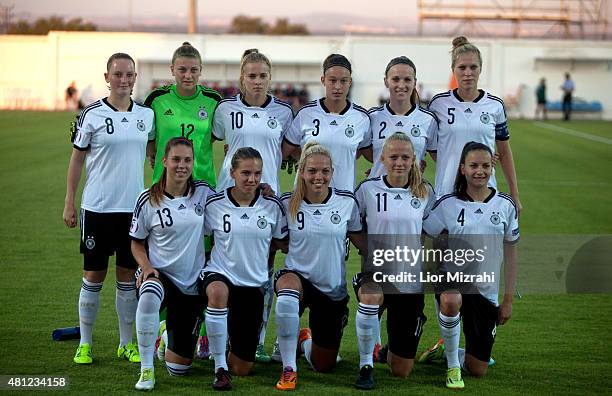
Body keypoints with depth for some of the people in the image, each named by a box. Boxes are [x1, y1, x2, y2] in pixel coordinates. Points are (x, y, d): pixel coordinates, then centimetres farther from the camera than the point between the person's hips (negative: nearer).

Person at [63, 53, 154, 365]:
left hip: (133, 207, 3)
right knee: (93, 275, 2)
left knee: (128, 275, 8)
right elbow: (77, 159, 0)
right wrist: (69, 203, -2)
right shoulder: (92, 115, -5)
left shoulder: (146, 114, 5)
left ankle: (127, 343, 18)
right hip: (97, 208, -3)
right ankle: (85, 344, 13)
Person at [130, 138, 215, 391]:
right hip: (160, 275, -2)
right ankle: (146, 370, -27)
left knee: (179, 368, 3)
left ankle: (170, 334, 40)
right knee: (149, 296, -43)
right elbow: (137, 242, 3)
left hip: (192, 283, 2)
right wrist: (146, 266, -13)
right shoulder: (148, 200, -6)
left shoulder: (204, 192, -1)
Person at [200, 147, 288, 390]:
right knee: (217, 292, -44)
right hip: (220, 275, -2)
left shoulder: (272, 205, -2)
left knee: (242, 369, 2)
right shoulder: (214, 204, -6)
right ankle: (220, 369, -28)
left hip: (254, 284, 2)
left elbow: (283, 243, 10)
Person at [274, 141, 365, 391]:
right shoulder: (287, 203, -8)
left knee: (323, 367, 10)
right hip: (297, 276, -2)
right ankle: (289, 369, -25)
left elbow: (361, 241, 6)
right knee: (287, 296, -42)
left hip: (333, 289, 2)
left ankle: (305, 339, 47)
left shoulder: (347, 202, -5)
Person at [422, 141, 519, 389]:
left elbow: (510, 253, 8)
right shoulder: (448, 204, -3)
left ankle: (450, 352, 40)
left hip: (486, 291, 2)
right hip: (452, 279, -2)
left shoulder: (505, 205, 2)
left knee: (478, 370, 3)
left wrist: (508, 299, 6)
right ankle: (452, 365, -18)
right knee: (451, 301, -42)